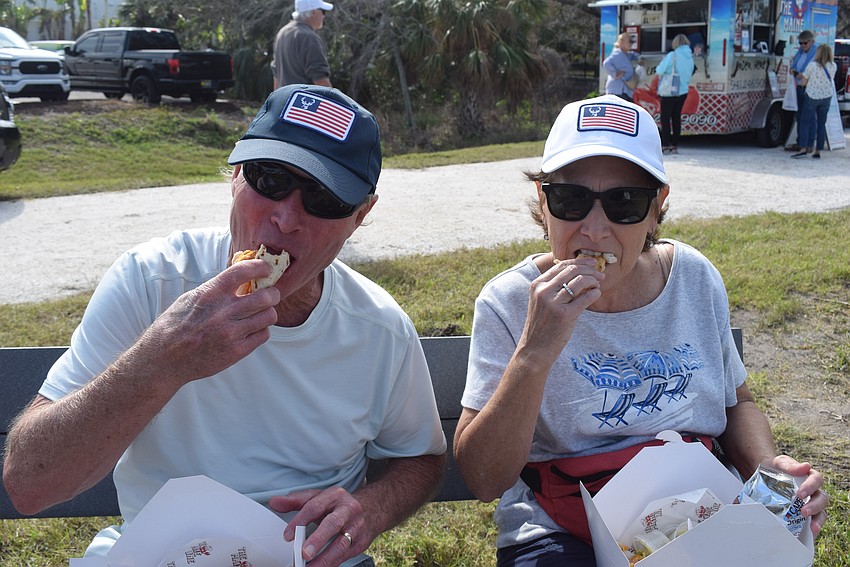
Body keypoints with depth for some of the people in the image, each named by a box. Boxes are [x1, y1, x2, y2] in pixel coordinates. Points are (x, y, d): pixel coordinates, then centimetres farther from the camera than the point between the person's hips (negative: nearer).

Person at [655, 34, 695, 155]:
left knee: (665, 118, 0)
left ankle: (665, 146, -3)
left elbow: (659, 71, -13)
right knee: (676, 118, 13)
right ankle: (675, 145, 15)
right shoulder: (690, 57, 5)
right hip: (683, 91, 6)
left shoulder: (672, 55, -14)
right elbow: (689, 73, 12)